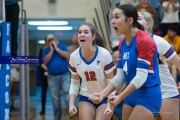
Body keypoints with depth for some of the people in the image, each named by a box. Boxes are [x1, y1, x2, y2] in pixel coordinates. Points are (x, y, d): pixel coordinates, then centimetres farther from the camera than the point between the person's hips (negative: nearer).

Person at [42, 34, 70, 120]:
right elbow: (45, 61, -8)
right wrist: (51, 50, -9)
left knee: (67, 93, -11)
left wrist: (56, 48, -10)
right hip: (52, 77, 1)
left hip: (65, 75, -1)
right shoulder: (46, 50, 7)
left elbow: (67, 56, -10)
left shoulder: (62, 46, 5)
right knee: (55, 98, 3)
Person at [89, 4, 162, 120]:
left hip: (148, 96, -8)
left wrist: (120, 97, -21)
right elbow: (120, 75, 9)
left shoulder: (145, 40, -15)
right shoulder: (122, 44, 10)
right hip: (131, 95, 8)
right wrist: (103, 93, -4)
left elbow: (141, 76, -20)